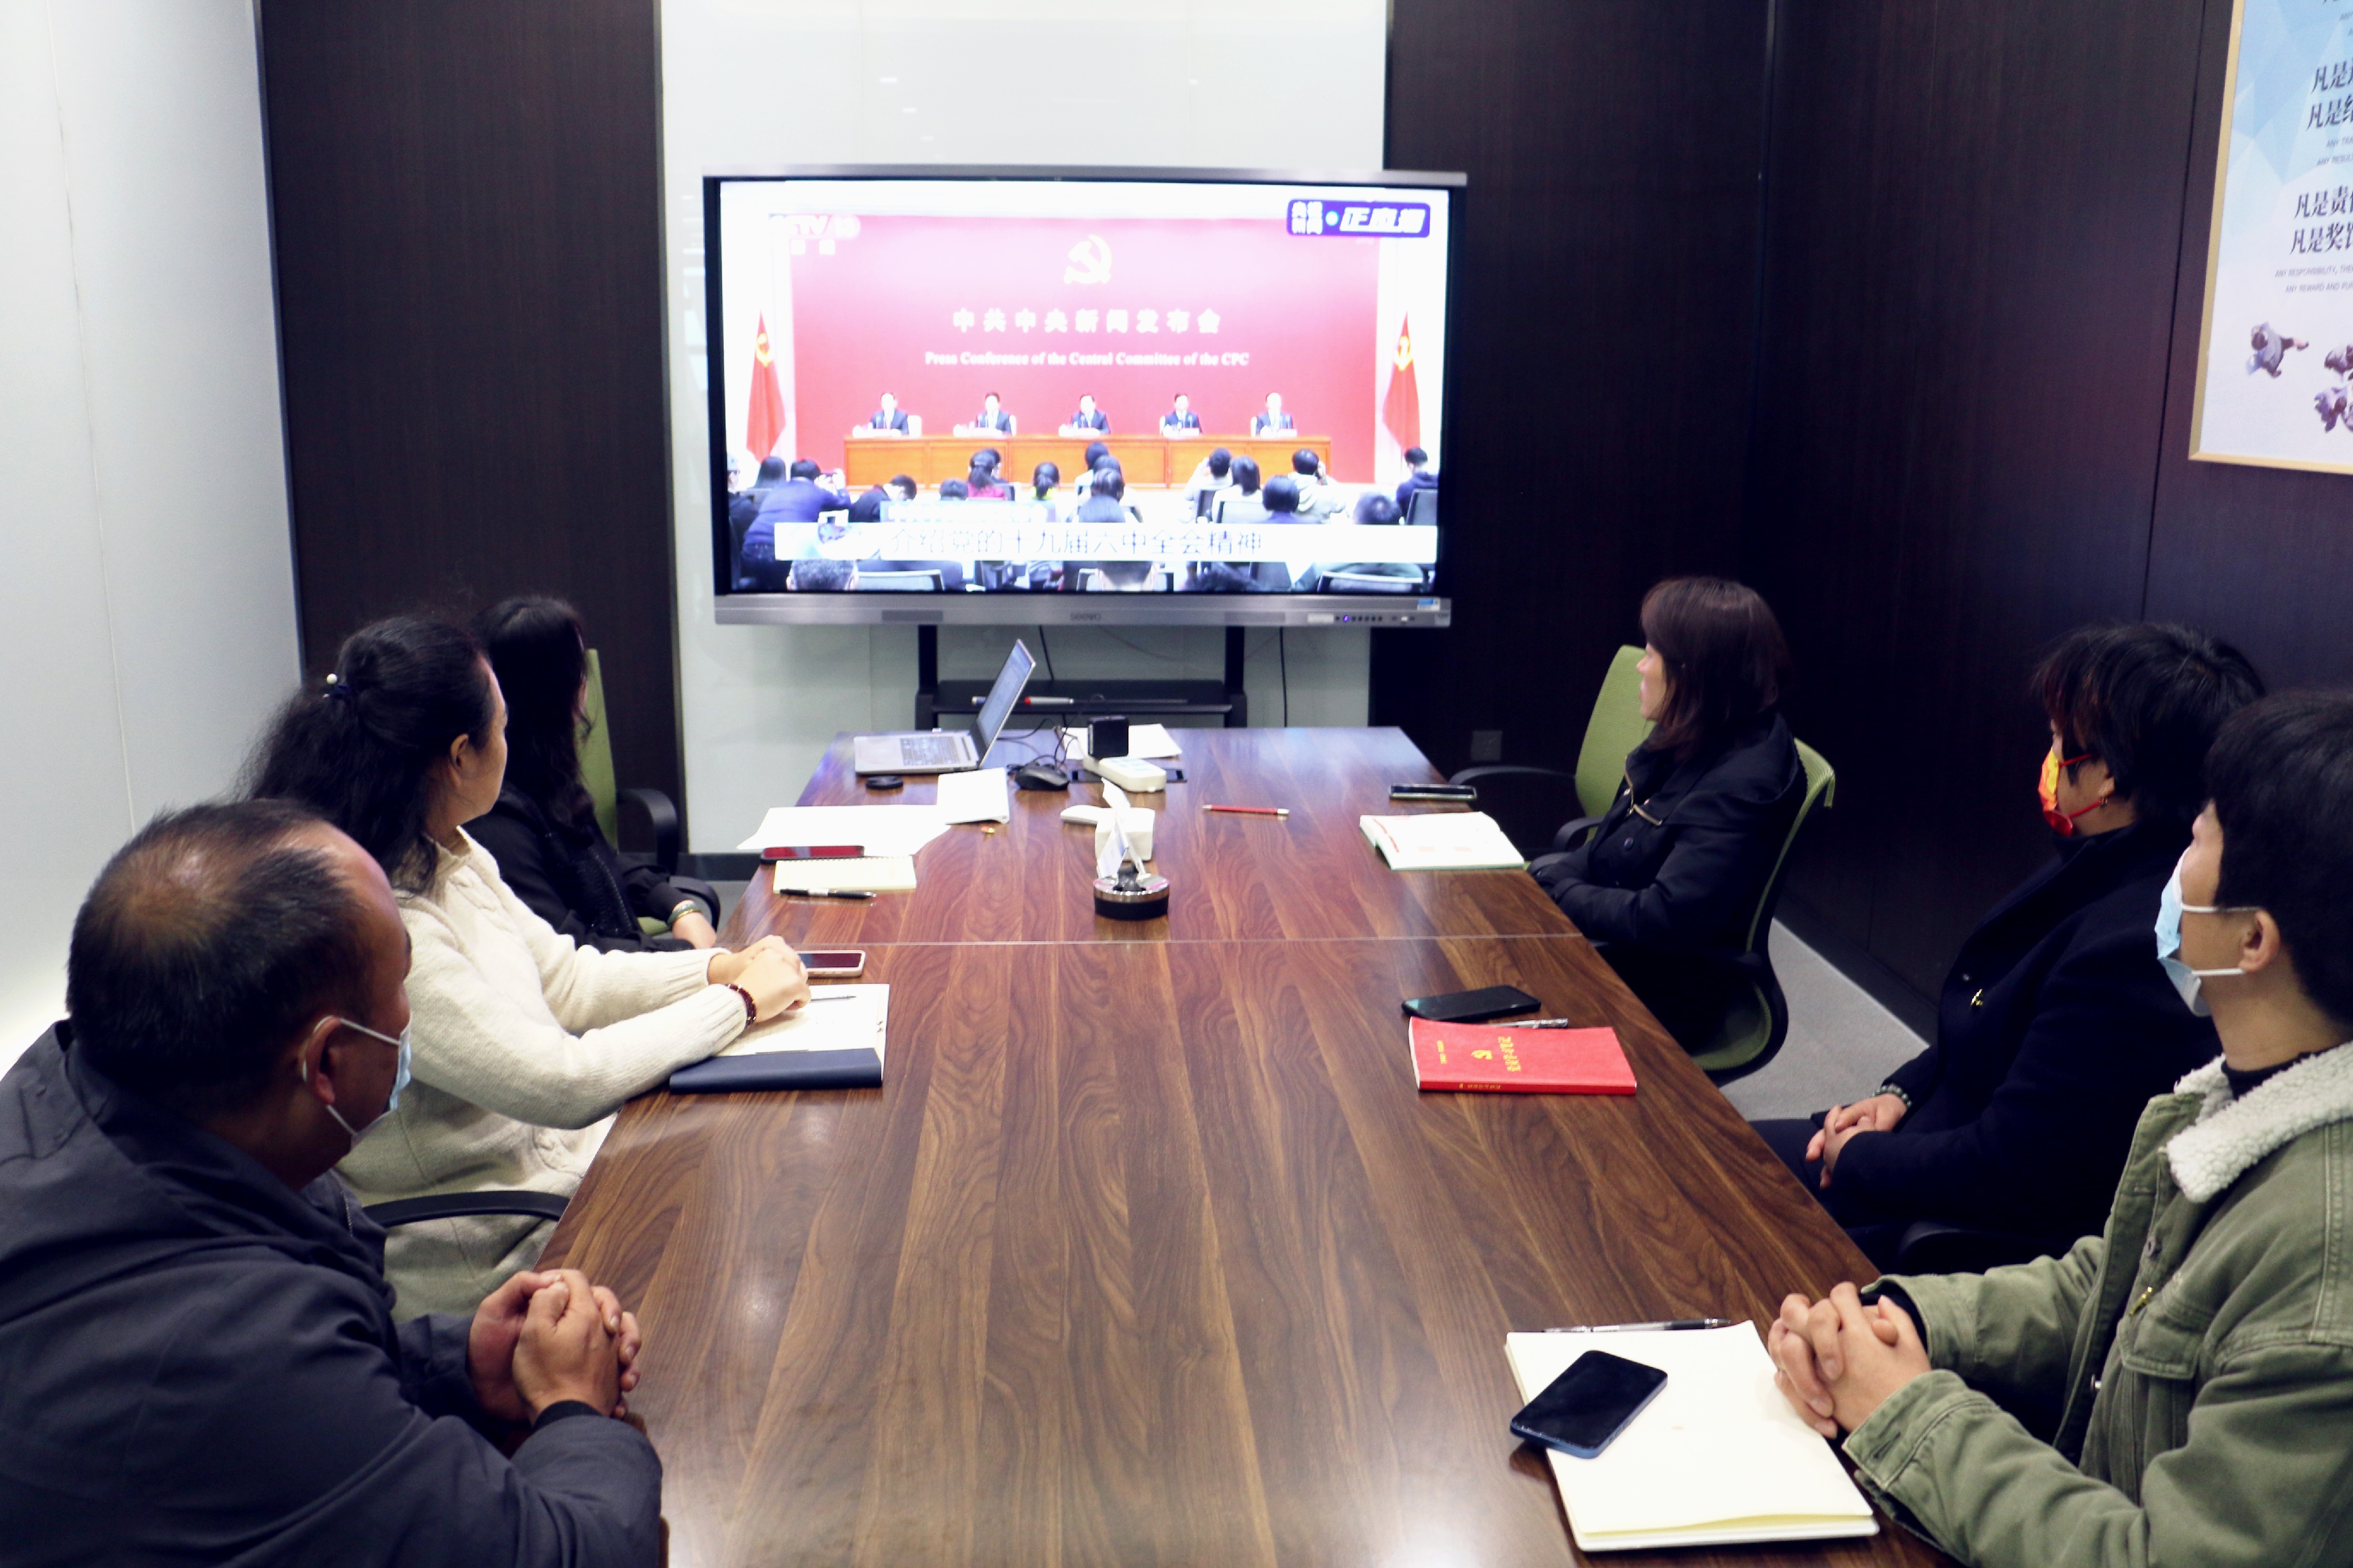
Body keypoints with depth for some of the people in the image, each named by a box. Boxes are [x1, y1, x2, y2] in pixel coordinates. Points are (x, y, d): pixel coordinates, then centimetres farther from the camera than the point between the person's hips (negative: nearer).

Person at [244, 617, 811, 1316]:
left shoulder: (452, 858, 2)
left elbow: (566, 981, 12)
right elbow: (562, 1084, -29)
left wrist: (720, 967, -2)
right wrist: (740, 1000, -19)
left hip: (557, 1148, 9)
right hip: (491, 1251, -8)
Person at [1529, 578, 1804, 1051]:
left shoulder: (1743, 786, -25)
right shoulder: (1688, 744, 3)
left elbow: (1667, 919, -30)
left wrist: (1557, 890, -18)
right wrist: (1545, 872, -6)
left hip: (1655, 995, -9)